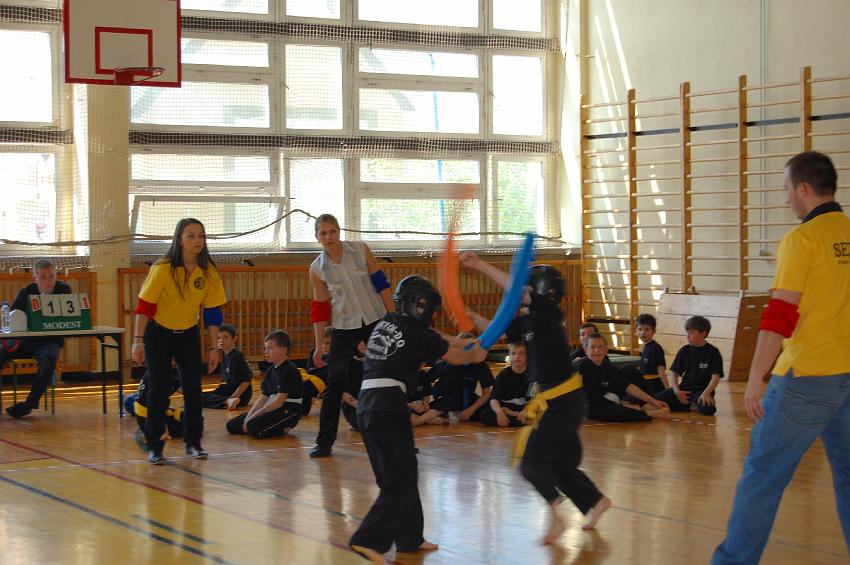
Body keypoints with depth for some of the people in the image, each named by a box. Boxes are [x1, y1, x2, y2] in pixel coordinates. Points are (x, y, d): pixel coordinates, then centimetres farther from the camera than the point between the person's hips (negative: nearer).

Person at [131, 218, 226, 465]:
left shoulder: (208, 271, -9)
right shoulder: (163, 269, -21)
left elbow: (212, 312, -3)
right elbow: (144, 306, -18)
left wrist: (214, 348, -3)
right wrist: (138, 341, -21)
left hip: (189, 334, 4)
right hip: (159, 334, -4)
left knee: (193, 388, 0)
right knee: (159, 389, -8)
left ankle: (193, 442, 15)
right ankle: (154, 447, 1)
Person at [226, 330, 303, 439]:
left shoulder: (289, 371, -15)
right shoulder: (270, 370, 13)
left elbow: (279, 402, -20)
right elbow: (263, 397, 10)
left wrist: (256, 415, -17)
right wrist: (248, 417, -4)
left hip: (288, 412, -10)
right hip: (271, 409, 10)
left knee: (254, 427, -34)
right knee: (232, 425, 4)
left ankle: (282, 428, -7)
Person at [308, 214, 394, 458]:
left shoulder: (360, 250, -5)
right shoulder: (317, 269, -4)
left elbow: (380, 283, -1)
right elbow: (320, 309, 0)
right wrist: (319, 346, -1)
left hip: (376, 319, 0)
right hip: (344, 327, 0)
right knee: (334, 383, -5)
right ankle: (324, 442, 4)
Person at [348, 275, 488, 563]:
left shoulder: (385, 323, 17)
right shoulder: (419, 334, -3)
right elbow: (457, 357, 12)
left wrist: (461, 342, 31)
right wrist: (476, 354, 31)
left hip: (366, 404, 8)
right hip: (389, 407, -8)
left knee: (402, 474, 18)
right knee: (400, 483, -5)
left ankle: (409, 538, 27)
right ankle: (368, 540, -17)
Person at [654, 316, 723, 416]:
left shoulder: (713, 352, -3)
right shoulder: (684, 351, 8)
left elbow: (716, 377, -9)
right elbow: (674, 373, 9)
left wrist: (706, 393, -25)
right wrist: (676, 391, -8)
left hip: (702, 390, -4)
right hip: (684, 389, 4)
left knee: (707, 409, -38)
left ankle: (697, 403, -3)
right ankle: (690, 404, -4)